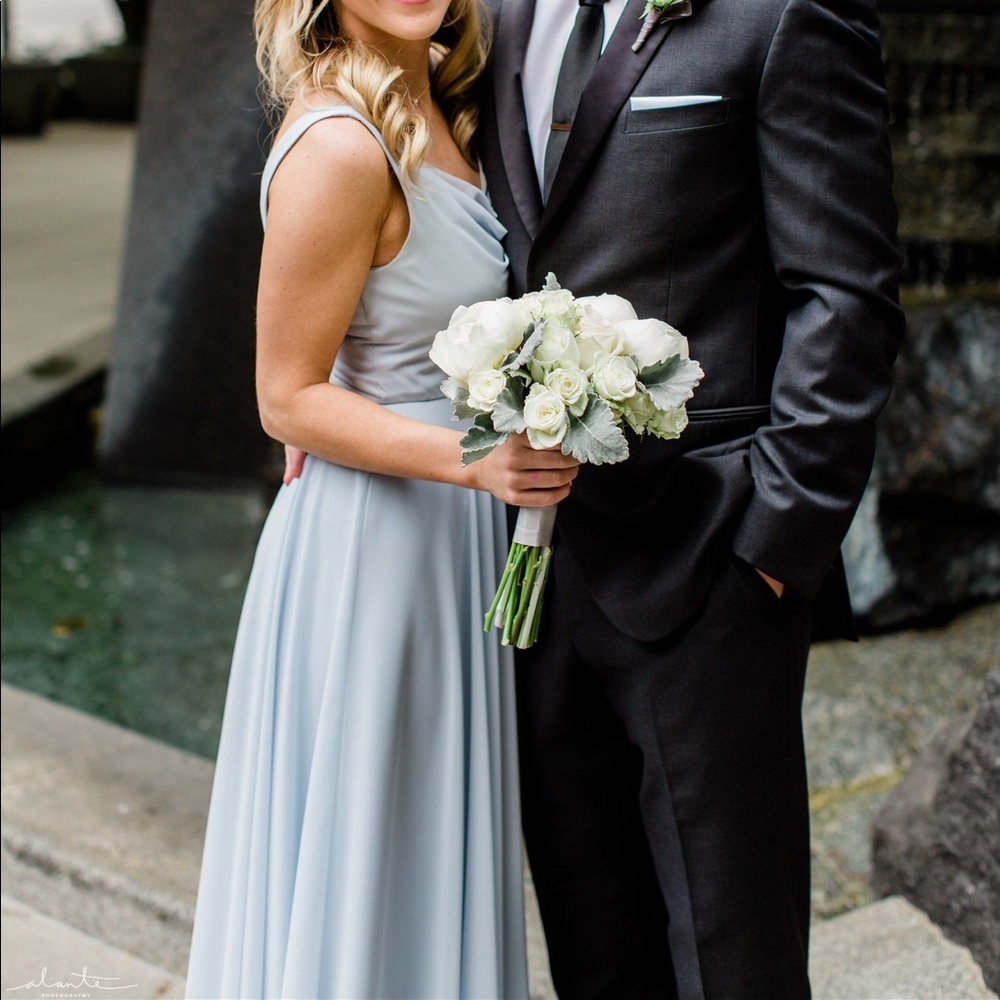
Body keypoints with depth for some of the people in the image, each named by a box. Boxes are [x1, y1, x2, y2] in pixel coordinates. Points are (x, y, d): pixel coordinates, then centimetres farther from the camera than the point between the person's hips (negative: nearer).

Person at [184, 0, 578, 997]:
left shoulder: (429, 110, 6)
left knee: (434, 842, 21)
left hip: (450, 536, 9)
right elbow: (290, 399, -18)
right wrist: (476, 458, -28)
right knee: (359, 849, 7)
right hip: (372, 537, -9)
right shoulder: (338, 147, -21)